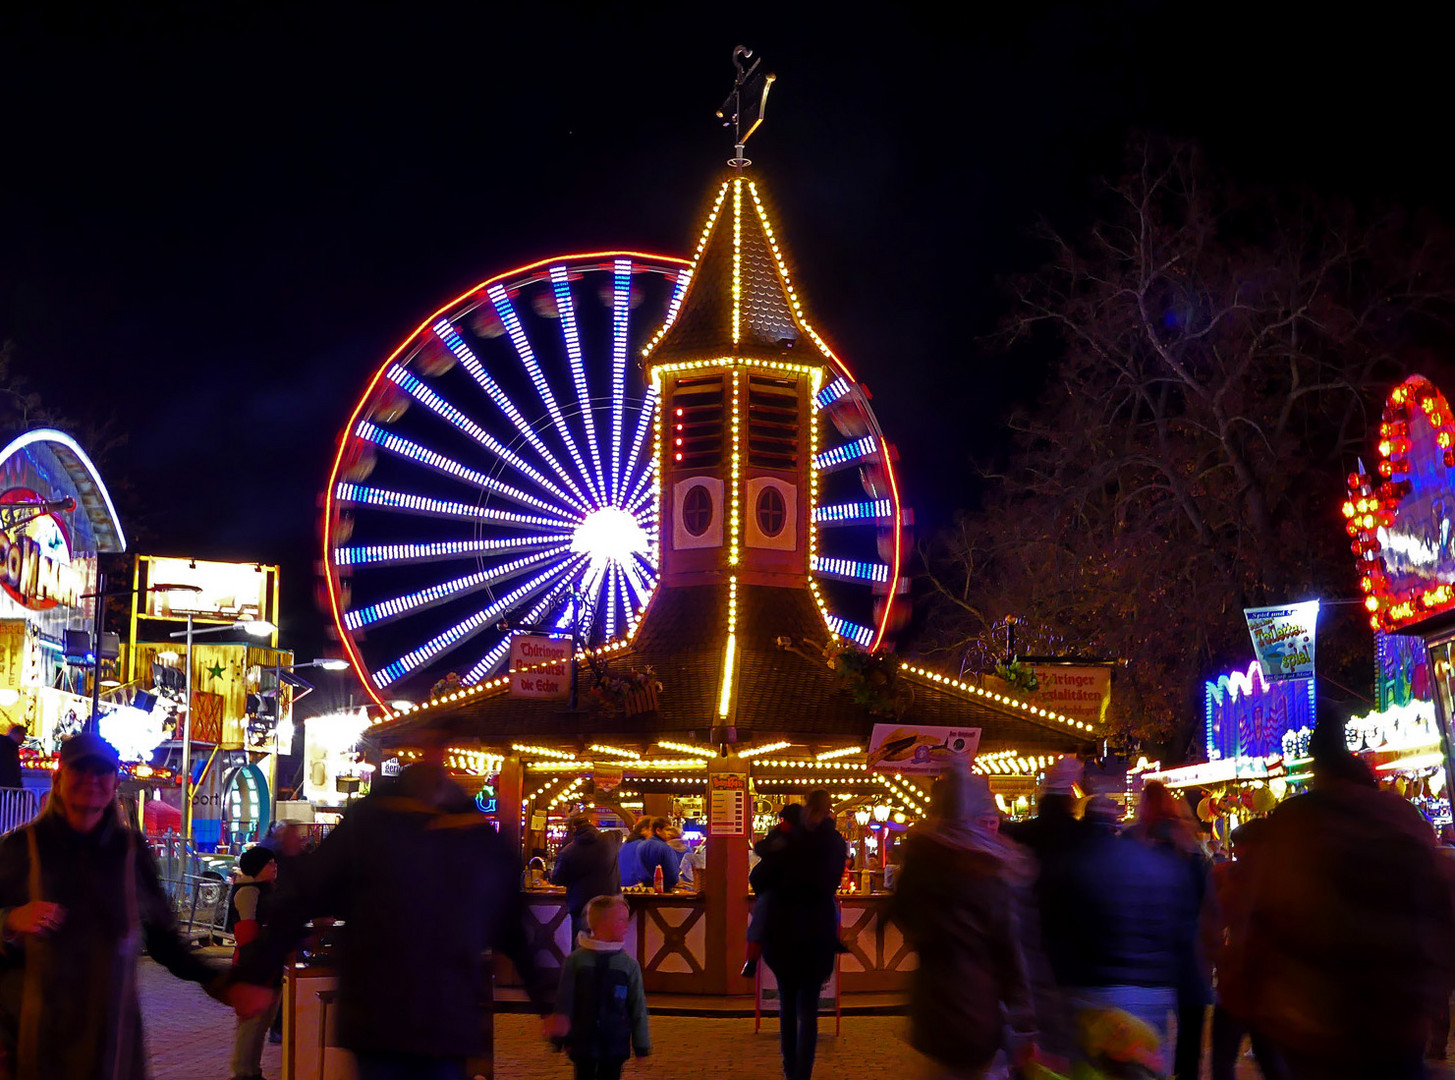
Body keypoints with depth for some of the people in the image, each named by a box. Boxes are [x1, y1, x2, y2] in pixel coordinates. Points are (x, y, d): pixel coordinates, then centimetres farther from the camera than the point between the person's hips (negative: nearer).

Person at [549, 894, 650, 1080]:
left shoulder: (629, 964, -3)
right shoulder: (576, 960, -6)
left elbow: (638, 1006, 2)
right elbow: (564, 1000, -2)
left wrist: (641, 1044, 3)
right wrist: (562, 1037, -5)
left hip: (616, 1044, 1)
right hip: (583, 1042, -1)